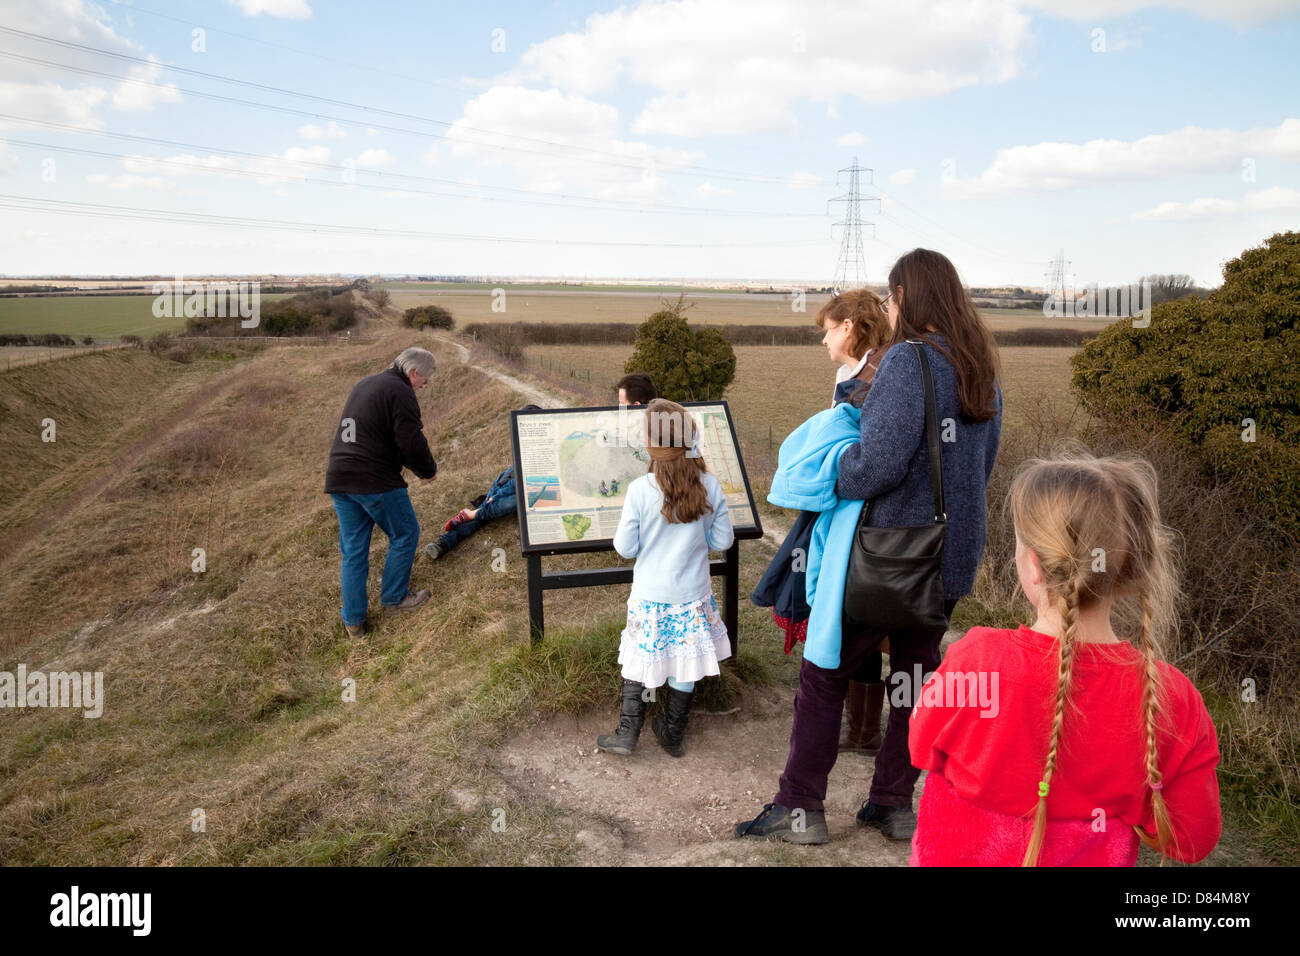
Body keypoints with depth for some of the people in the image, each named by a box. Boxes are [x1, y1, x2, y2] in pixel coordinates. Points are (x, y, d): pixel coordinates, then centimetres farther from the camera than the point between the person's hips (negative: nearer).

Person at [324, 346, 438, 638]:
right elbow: (412, 442, -17)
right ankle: (394, 597, 20)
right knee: (404, 535, 12)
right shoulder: (399, 392, -10)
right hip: (375, 481, -9)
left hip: (339, 479, 9)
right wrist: (429, 470, 2)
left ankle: (353, 620, 18)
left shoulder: (364, 384, 20)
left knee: (353, 548, 13)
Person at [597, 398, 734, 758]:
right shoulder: (709, 484, -11)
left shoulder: (640, 489, -18)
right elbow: (723, 540, -2)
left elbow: (625, 547, -10)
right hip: (692, 596, 2)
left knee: (640, 661, 15)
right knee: (684, 664, 16)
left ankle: (627, 734, 22)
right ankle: (674, 735, 30)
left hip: (650, 597, -2)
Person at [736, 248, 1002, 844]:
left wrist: (832, 481, -9)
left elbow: (879, 460, -26)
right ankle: (894, 804, 27)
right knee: (916, 672, 18)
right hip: (955, 552, 8)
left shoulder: (908, 359, -18)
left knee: (824, 674, 5)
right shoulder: (982, 369, 8)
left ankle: (799, 808, 13)